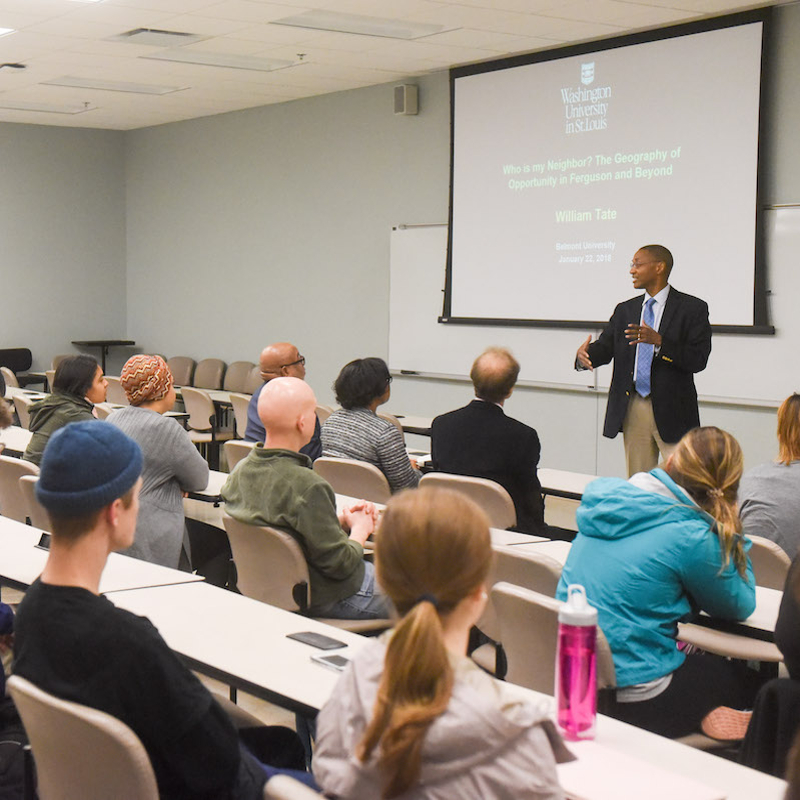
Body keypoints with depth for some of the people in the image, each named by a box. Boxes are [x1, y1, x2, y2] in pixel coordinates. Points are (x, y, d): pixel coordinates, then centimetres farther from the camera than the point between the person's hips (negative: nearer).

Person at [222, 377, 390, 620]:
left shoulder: (241, 470, -6)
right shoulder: (307, 486, -32)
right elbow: (341, 564, -23)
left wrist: (342, 520, 2)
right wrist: (360, 529, -5)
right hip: (328, 598, -8)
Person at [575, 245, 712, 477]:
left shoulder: (692, 308, -2)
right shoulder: (625, 310, 15)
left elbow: (698, 359, -11)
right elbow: (604, 347, 6)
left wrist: (659, 341, -23)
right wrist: (585, 355, -17)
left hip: (671, 412, -5)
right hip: (633, 409, 5)